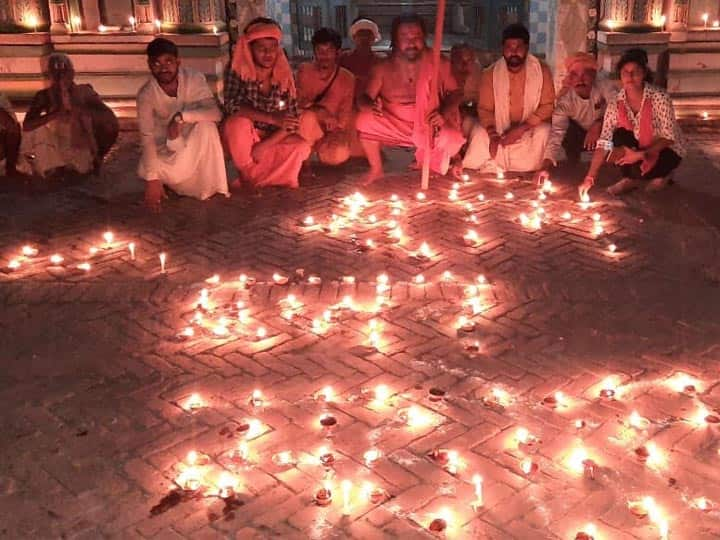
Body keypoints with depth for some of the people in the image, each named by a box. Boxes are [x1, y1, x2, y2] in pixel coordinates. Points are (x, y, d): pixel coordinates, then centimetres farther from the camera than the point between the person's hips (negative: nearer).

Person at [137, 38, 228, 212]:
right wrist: (152, 178, -32)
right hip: (167, 149, 0)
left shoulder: (194, 78, -18)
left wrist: (181, 117, -41)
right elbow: (147, 138, -24)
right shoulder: (146, 94, -19)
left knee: (207, 125, -32)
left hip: (196, 145, 0)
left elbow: (215, 113, -29)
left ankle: (210, 187, -15)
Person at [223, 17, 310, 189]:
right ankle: (247, 174, -11)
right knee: (239, 122, -34)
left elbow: (291, 120, -10)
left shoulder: (284, 75, -6)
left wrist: (263, 146, -24)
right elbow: (233, 106, -28)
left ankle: (253, 178, -5)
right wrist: (273, 118, -39)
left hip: (273, 137, 3)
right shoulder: (238, 72, -13)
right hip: (243, 137, -3)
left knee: (302, 147, -22)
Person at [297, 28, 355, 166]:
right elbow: (298, 103, -12)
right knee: (308, 116, -36)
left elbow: (345, 115, -2)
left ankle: (322, 150, 6)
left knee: (338, 155, -33)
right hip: (310, 130, 0)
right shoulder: (304, 71, -3)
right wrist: (319, 111, -31)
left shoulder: (347, 78, -2)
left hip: (333, 130, 0)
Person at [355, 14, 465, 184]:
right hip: (395, 126, 1)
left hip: (429, 127, 0)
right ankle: (376, 169, 0)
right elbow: (364, 99, -7)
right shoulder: (383, 68, -8)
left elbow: (454, 93, -3)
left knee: (452, 138, -29)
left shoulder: (438, 64, -8)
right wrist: (371, 106, -34)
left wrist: (444, 114, -26)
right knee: (365, 119, -23)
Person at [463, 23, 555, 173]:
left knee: (543, 133, -31)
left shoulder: (542, 71, -8)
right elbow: (484, 109, -3)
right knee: (480, 135, -26)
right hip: (499, 128, 1)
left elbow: (547, 106, -9)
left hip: (531, 127, -1)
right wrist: (493, 135, -22)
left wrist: (522, 129, -21)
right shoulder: (490, 74, -4)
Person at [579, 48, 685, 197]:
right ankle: (631, 179, 0)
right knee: (620, 135, -24)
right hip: (638, 147, 4)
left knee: (638, 168, -31)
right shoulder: (616, 104, -14)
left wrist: (641, 155, -34)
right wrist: (590, 178, -27)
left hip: (667, 150, -4)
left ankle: (661, 175, 5)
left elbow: (669, 138, -22)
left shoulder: (659, 98, -25)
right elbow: (604, 142, -19)